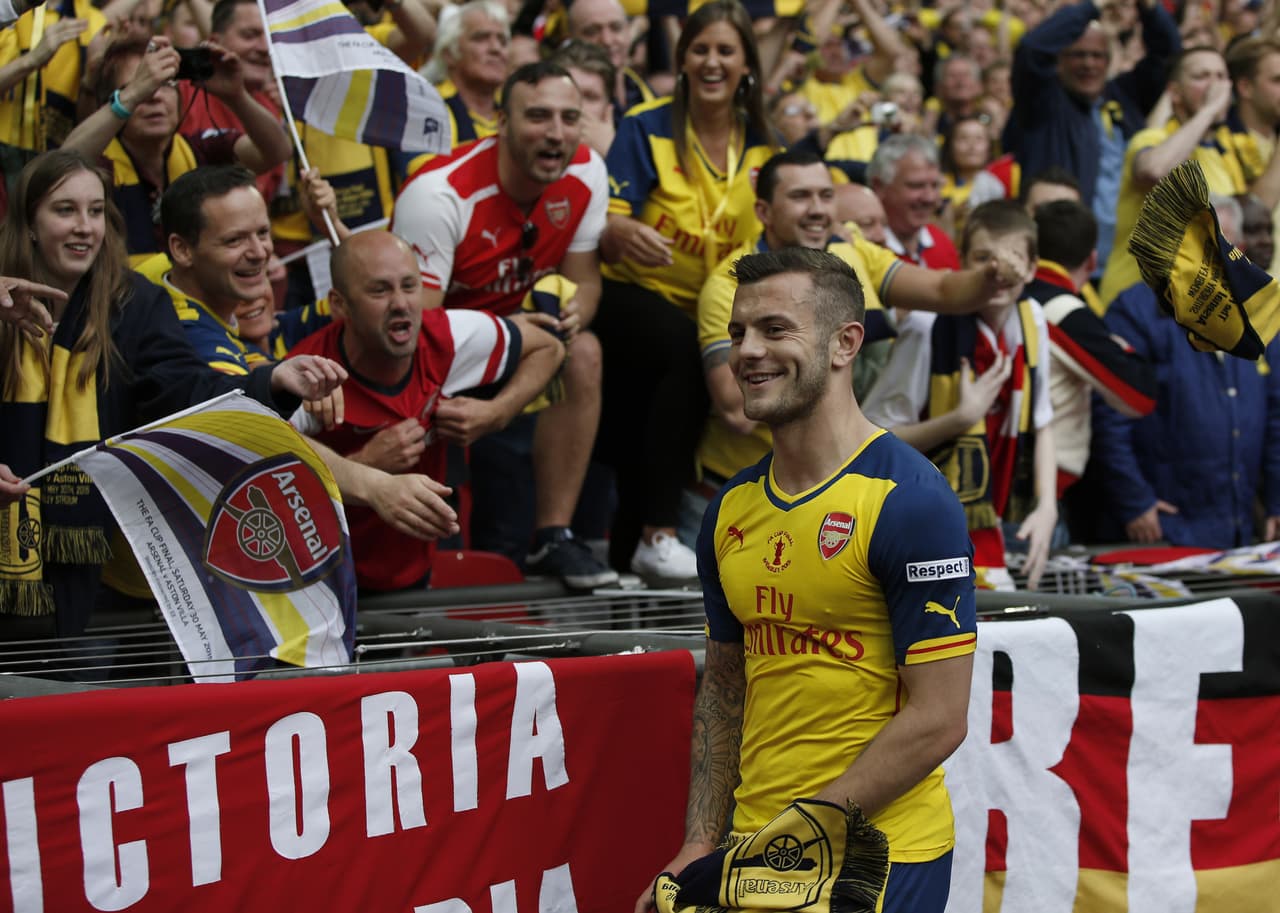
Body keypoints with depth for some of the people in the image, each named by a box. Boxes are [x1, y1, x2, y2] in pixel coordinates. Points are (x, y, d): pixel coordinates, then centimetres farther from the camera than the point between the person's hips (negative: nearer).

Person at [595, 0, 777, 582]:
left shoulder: (762, 149, 6)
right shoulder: (646, 129, -7)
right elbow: (606, 228, -16)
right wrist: (622, 235, -38)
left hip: (712, 311, 6)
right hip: (632, 297, -6)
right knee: (687, 348, -35)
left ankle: (629, 544, -5)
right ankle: (656, 536, -36)